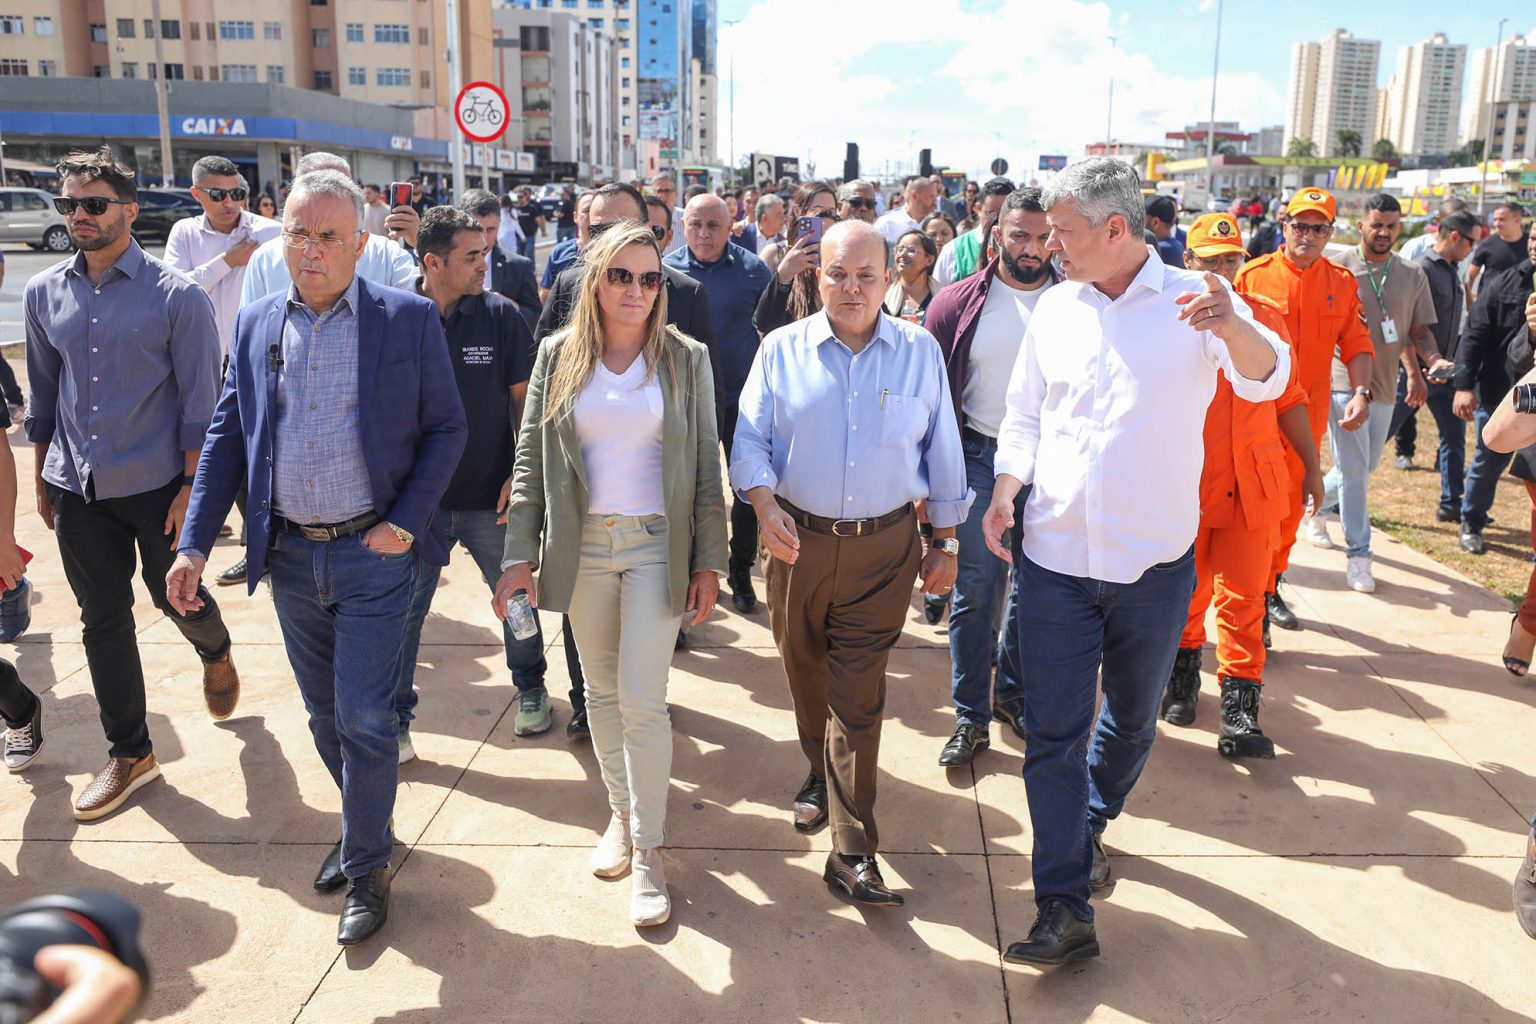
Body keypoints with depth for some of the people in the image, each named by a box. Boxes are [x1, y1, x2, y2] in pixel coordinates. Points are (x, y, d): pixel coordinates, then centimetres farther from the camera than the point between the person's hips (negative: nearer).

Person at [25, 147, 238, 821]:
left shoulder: (177, 296, -9)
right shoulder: (43, 293, 5)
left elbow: (199, 402, -8)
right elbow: (43, 392, 13)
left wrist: (191, 488, -12)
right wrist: (42, 479, 13)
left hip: (157, 486, -4)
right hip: (78, 488, 4)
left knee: (177, 597, 11)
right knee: (102, 620, 9)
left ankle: (216, 654, 47)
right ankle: (130, 754, 22)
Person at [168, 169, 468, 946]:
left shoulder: (409, 319, -6)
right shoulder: (255, 325, 6)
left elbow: (446, 428, -3)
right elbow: (225, 437, 7)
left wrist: (407, 522, -13)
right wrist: (194, 545, 0)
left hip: (374, 552, -4)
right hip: (289, 554, 4)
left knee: (364, 716, -1)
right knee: (324, 715, 16)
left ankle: (367, 868, 18)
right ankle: (366, 827, 38)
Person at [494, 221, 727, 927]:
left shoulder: (687, 359, 0)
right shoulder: (558, 355, 3)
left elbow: (706, 466, 1)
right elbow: (532, 458, 4)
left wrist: (709, 561, -3)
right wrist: (520, 553, -2)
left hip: (656, 544, -2)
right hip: (582, 544, 2)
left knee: (642, 700, -6)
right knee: (601, 692, 13)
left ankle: (648, 849, 10)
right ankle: (621, 812, 34)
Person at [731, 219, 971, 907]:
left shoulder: (920, 352, 3)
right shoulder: (782, 350, 2)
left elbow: (942, 452, 8)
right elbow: (750, 439, -1)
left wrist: (945, 542, 8)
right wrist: (764, 506, -20)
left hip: (884, 548, -1)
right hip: (797, 541, 2)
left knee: (859, 696, -3)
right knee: (806, 675, 17)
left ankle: (853, 853, 3)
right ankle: (822, 775, 45)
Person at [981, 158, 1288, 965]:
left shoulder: (1193, 300, -7)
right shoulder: (1056, 307, 4)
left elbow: (1266, 380, -22)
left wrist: (1233, 327, -44)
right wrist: (1005, 492, -7)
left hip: (1153, 564, -1)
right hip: (1054, 560, 2)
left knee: (1131, 719, 19)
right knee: (1052, 734, 0)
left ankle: (1089, 826, 46)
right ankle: (1065, 911, 9)